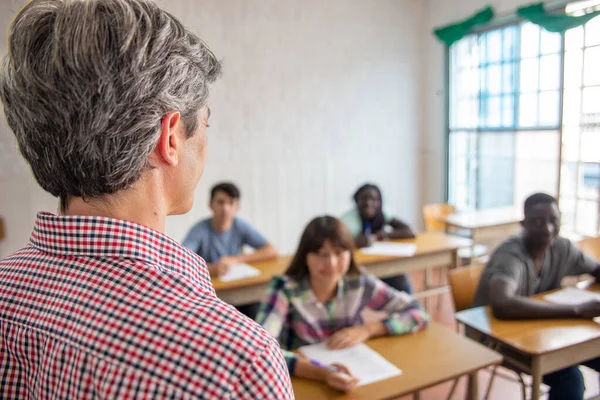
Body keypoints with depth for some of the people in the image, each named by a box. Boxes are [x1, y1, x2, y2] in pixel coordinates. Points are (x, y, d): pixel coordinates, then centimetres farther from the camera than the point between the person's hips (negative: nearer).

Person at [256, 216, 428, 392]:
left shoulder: (360, 284, -9)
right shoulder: (285, 288, -17)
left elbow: (418, 313, -3)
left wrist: (368, 329, -15)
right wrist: (321, 372, -39)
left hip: (351, 382, 2)